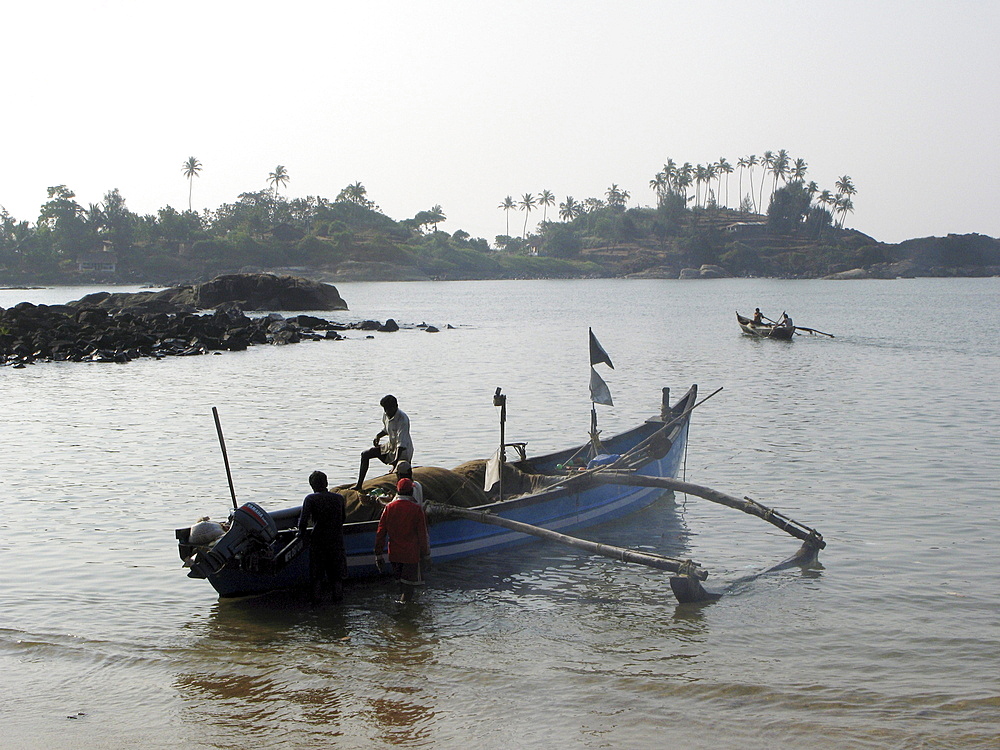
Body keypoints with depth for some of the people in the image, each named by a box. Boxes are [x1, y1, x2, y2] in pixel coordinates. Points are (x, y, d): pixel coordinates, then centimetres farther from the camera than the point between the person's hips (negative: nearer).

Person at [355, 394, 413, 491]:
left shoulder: (402, 419, -28)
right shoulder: (386, 415, -4)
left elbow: (402, 442, -34)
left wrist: (397, 459, -43)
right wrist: (378, 436, -2)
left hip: (403, 451, -8)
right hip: (390, 446, 8)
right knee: (365, 455, 7)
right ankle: (359, 485, 12)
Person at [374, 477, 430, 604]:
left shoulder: (389, 508, 0)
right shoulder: (416, 509, -10)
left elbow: (380, 533, 2)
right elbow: (423, 535, -7)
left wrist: (378, 555, 7)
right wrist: (425, 555, 2)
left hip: (394, 555, 4)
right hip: (411, 555, -4)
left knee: (401, 583, 19)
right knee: (409, 585, 1)